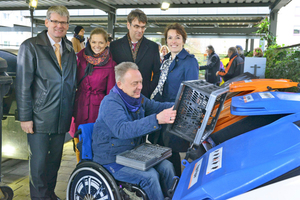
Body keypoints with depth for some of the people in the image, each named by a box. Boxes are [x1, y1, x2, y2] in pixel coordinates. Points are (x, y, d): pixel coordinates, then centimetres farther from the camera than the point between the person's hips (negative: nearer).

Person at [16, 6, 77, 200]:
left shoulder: (70, 50, 10)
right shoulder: (30, 46, -5)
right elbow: (23, 85, -8)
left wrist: (72, 111, 9)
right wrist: (25, 117, -11)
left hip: (62, 117, 5)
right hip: (39, 117, -4)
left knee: (55, 159, 16)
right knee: (38, 161, 5)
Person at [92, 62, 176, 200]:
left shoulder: (137, 98, 5)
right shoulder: (111, 103, -22)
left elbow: (157, 107, 10)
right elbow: (122, 130, -38)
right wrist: (156, 120, -49)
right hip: (112, 160, -7)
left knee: (166, 167, -10)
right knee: (150, 176, -25)